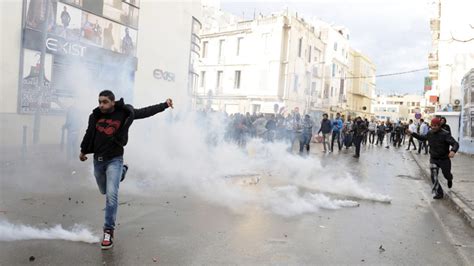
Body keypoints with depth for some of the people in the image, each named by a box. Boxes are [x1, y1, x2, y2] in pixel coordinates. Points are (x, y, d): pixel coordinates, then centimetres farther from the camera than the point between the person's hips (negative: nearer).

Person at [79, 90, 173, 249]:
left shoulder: (123, 113, -9)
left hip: (114, 160, -4)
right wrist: (83, 151, 27)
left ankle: (108, 231, -8)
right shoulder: (95, 115, 0)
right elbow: (89, 133, 15)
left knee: (111, 194, -17)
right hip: (98, 160, 5)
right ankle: (121, 171, 53)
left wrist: (164, 105, -9)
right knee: (104, 192, 24)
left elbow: (145, 112, -5)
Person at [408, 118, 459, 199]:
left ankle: (450, 180, 56)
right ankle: (438, 193, 4)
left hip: (444, 159, -3)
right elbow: (422, 138, 17)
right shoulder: (430, 133, -4)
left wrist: (453, 151, -49)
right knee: (434, 176, -8)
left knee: (447, 175, 18)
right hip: (433, 159, 3)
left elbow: (455, 143, -28)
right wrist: (412, 133, 8)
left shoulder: (445, 134, -22)